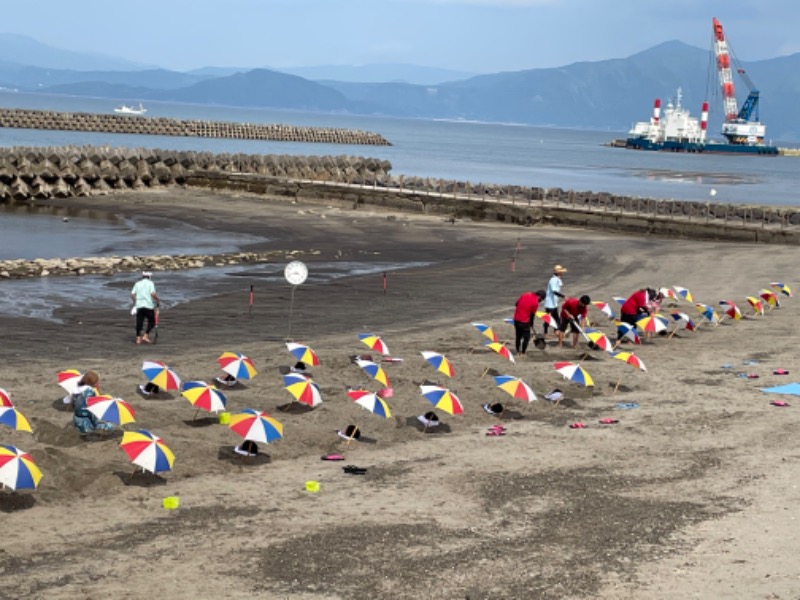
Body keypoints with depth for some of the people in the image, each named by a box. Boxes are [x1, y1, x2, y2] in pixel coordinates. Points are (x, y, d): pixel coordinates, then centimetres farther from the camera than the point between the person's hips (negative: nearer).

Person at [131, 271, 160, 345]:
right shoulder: (150, 283, -2)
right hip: (148, 306, -4)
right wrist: (158, 300, 0)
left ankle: (138, 338, 4)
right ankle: (145, 336, -4)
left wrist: (135, 302, 22)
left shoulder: (137, 283, 11)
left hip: (139, 306, 4)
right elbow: (153, 294, -15)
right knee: (151, 322, 8)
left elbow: (132, 295, 6)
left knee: (139, 323, 6)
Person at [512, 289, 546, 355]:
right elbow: (532, 315, -3)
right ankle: (523, 353, 11)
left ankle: (518, 351, 29)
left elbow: (516, 304, 10)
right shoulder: (535, 302, -13)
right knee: (526, 337, 8)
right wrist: (531, 324, 12)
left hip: (516, 319, 7)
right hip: (524, 321, -7)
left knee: (518, 336, 20)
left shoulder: (524, 294, 3)